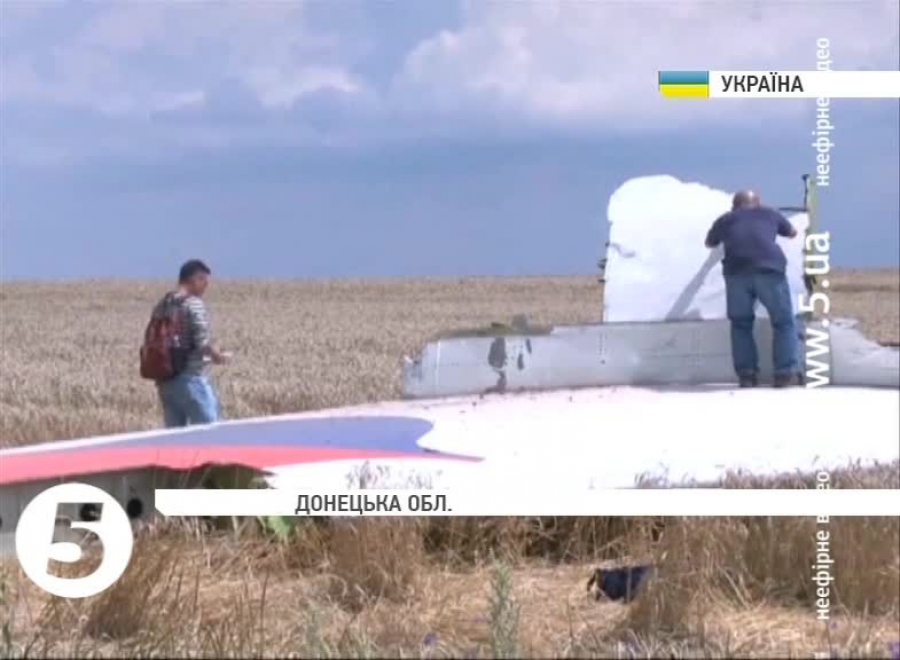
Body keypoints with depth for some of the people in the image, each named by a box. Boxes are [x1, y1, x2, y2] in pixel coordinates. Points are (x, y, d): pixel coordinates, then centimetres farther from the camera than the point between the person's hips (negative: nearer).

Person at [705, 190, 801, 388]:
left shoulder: (726, 219, 27)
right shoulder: (769, 213, 27)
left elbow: (710, 243, 45)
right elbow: (792, 232, 47)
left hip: (737, 271, 1)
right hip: (769, 268, -1)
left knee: (741, 323, 16)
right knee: (784, 322, 9)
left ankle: (746, 374, 9)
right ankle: (786, 372, -1)